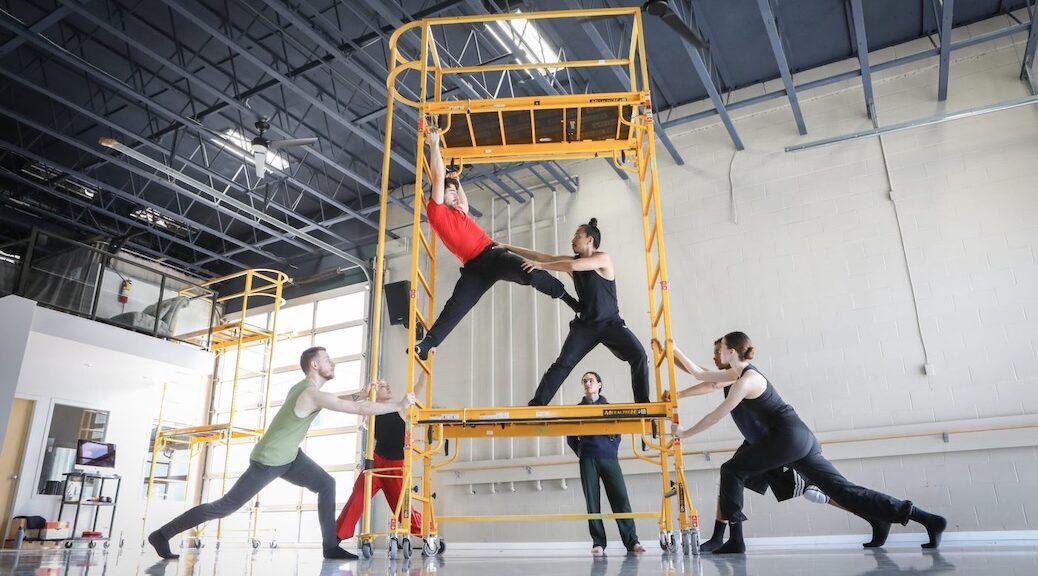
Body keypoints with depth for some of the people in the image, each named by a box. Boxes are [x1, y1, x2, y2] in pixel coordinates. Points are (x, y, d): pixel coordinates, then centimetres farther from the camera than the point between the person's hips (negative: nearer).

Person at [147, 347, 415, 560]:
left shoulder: (305, 387, 4)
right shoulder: (313, 394, -26)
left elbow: (336, 400, 23)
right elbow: (361, 409, -29)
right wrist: (400, 405, -22)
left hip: (289, 456, 9)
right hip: (267, 460, -9)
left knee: (326, 484, -1)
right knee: (225, 506, 0)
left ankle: (331, 546, -1)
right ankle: (162, 535, 15)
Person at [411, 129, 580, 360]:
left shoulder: (456, 211, 24)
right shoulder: (436, 211, 4)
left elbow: (465, 205, 51)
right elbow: (439, 177, -1)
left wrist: (457, 183, 49)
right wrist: (434, 145, 5)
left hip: (493, 255, 4)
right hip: (474, 267, -4)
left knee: (531, 273, -18)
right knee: (454, 308, -13)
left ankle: (570, 300, -7)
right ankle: (425, 346, -10)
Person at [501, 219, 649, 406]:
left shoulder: (603, 259, -11)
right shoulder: (572, 260, 6)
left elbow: (573, 266, -27)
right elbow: (540, 256, 5)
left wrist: (541, 266, -22)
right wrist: (507, 247, 3)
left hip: (611, 324, -3)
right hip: (585, 325, 3)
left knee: (639, 355, -22)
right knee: (563, 364, -11)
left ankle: (643, 403, -14)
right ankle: (536, 404, -14)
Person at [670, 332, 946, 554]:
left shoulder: (746, 380, -11)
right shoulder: (741, 373, 16)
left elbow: (716, 416, -9)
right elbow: (701, 375, 22)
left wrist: (685, 433, 0)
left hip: (789, 437, -10)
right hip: (799, 438, 10)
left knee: (732, 471, -2)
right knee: (843, 490, 5)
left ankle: (735, 540, -2)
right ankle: (929, 520, 4)